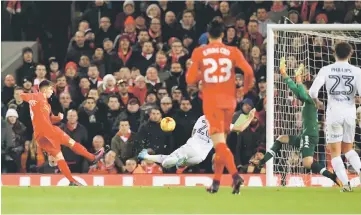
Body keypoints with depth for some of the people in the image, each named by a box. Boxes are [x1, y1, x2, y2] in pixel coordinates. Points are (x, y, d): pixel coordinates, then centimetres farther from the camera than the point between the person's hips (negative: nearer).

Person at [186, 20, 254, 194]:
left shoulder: (199, 53, 0)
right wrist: (245, 89, 9)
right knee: (221, 142, 16)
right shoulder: (233, 52, 2)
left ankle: (235, 175, -30)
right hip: (229, 100, 2)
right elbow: (248, 71, -9)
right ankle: (216, 182, 20)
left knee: (219, 143, -9)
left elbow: (190, 79, -2)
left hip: (211, 101, -2)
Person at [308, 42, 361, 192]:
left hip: (334, 112, -2)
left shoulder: (326, 70, -2)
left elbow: (313, 92, -8)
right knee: (348, 148, 20)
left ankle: (345, 183, -9)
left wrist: (316, 101, 14)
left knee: (335, 152, 5)